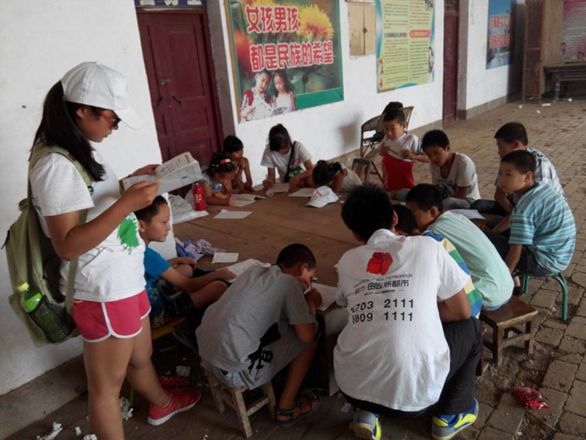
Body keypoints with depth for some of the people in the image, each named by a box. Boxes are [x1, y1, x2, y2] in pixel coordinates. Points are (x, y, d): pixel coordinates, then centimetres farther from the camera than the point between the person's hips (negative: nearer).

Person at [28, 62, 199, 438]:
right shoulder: (56, 165, -22)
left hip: (124, 281, 10)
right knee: (107, 385, 10)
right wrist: (127, 203, -31)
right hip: (103, 293, -10)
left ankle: (163, 404, 54)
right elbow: (67, 245, -27)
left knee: (141, 356, 30)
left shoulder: (79, 152, 7)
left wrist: (131, 181, 8)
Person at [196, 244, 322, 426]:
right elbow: (307, 335, -7)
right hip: (234, 370, -8)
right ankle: (286, 408, 18)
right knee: (310, 338, 7)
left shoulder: (255, 270, 12)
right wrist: (311, 304, 11)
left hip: (206, 353, 8)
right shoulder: (289, 282, -7)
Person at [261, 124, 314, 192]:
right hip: (286, 184, 2)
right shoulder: (269, 151, -14)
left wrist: (297, 177, -38)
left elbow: (311, 169, -21)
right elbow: (271, 175, -9)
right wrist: (269, 181, -33)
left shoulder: (298, 146, -18)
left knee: (311, 180, -35)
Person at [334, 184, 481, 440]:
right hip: (414, 392, -2)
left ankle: (367, 412, 19)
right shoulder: (427, 246, 0)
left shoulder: (347, 260, 7)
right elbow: (461, 312, 9)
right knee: (470, 327, 23)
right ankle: (451, 414, 28)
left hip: (353, 387, 3)